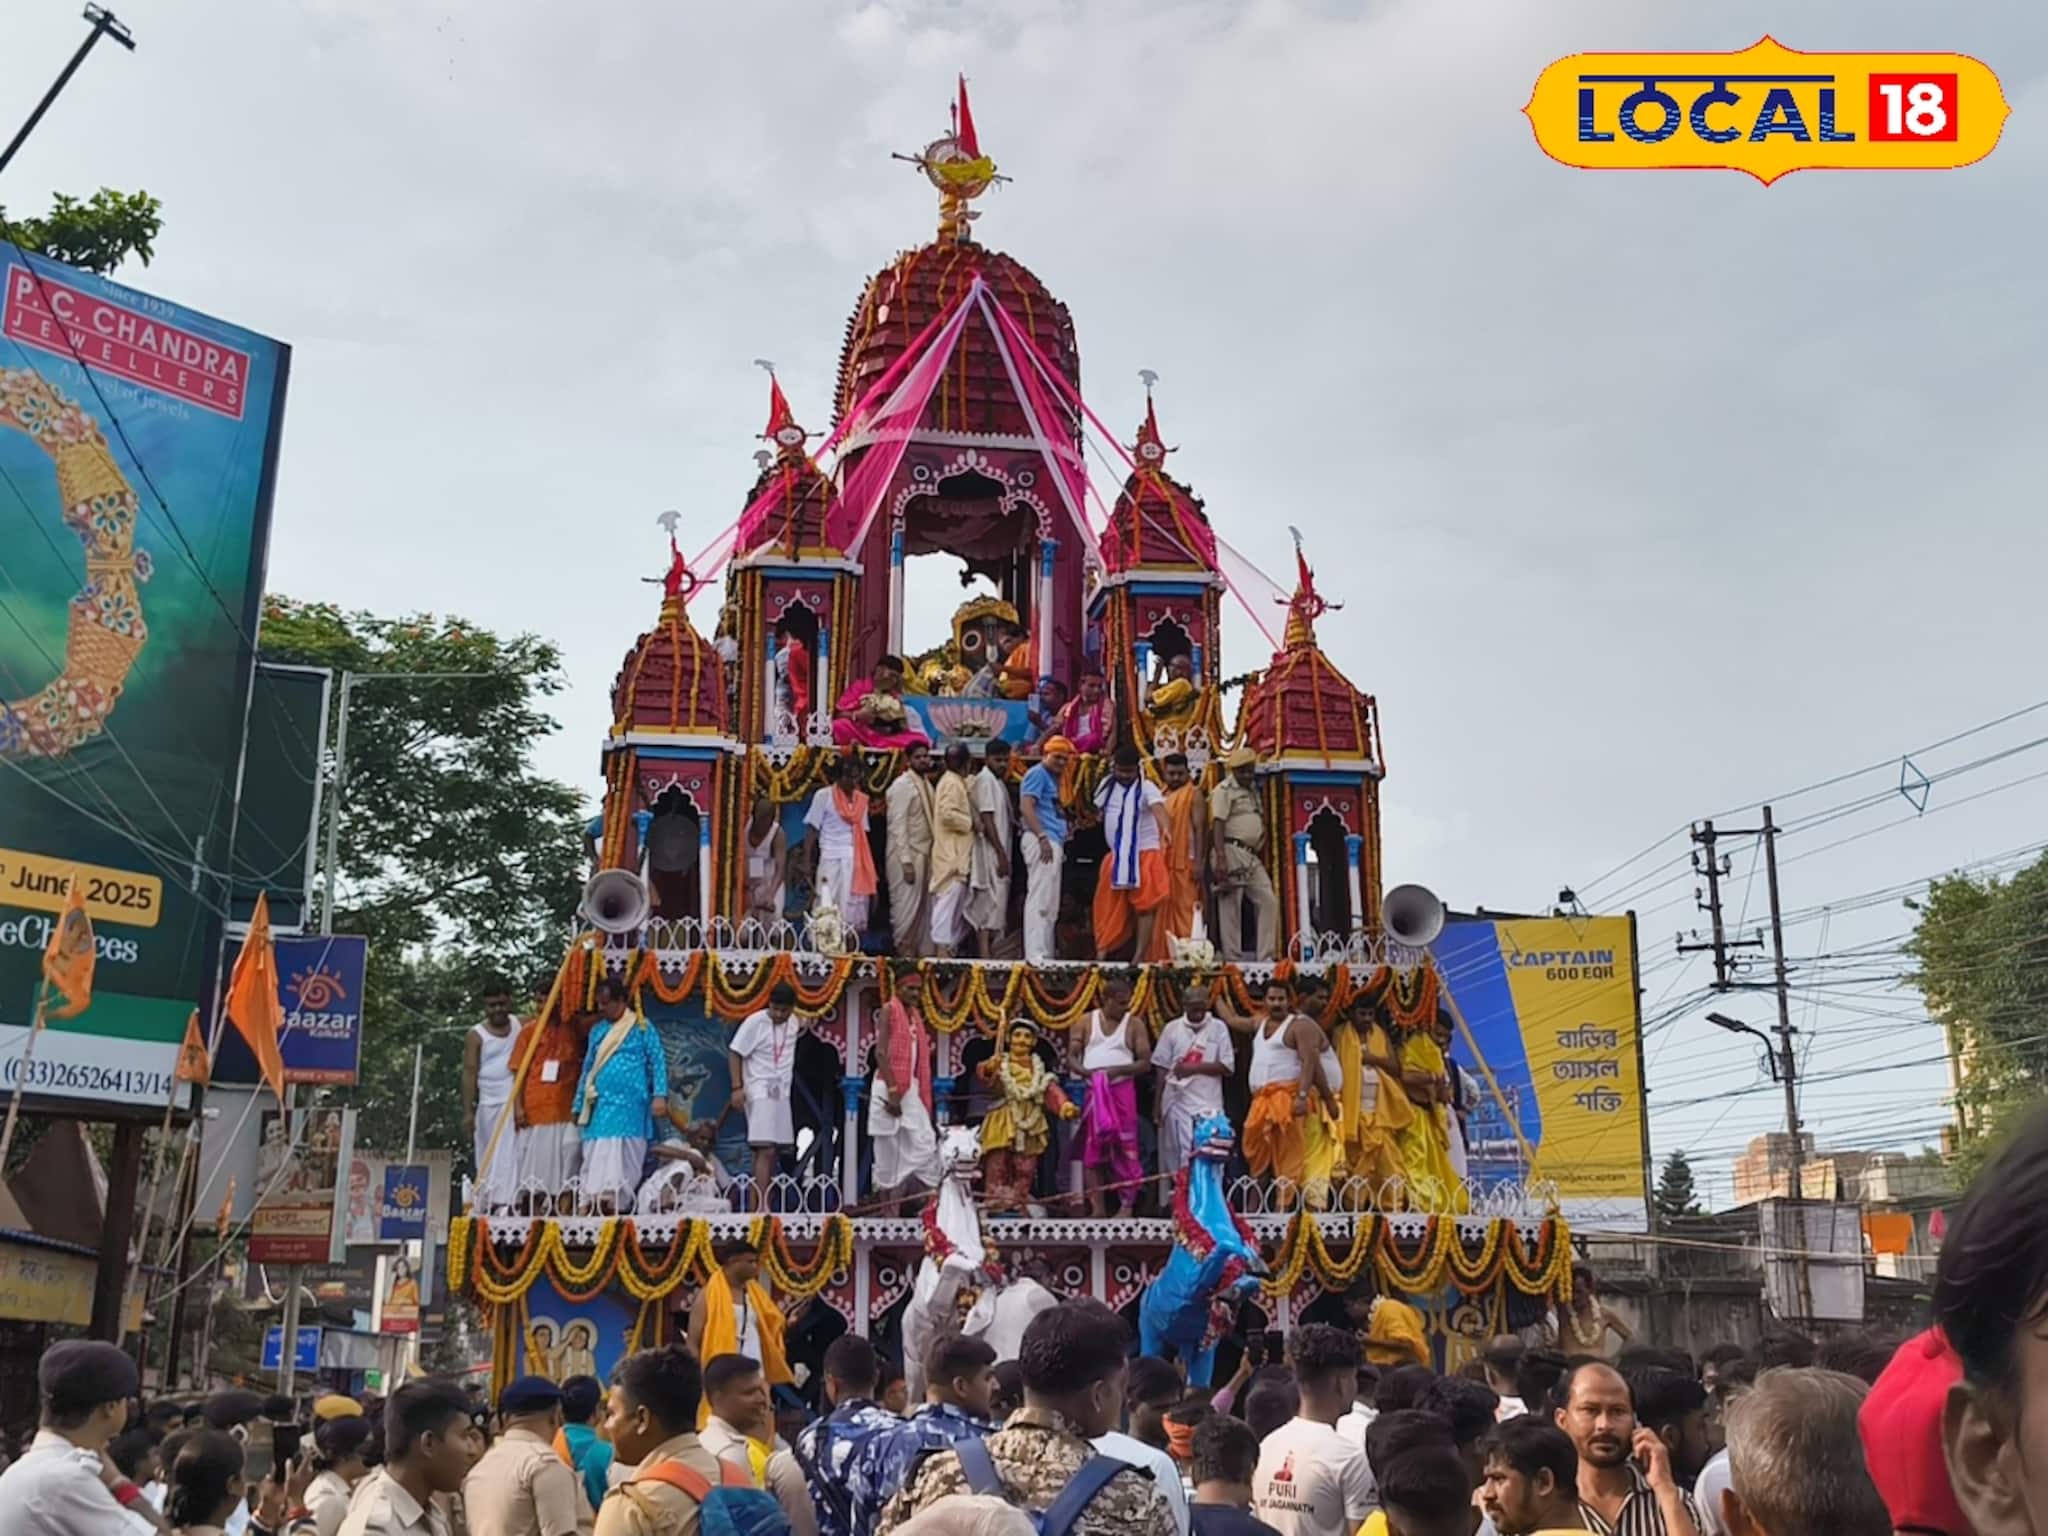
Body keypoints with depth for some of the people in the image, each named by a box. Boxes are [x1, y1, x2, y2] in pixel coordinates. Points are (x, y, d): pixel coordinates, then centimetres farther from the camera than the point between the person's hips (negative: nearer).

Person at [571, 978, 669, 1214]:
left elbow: (657, 1062, -2)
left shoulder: (641, 1027, 2)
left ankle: (616, 1202, -15)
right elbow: (587, 1069, 21)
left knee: (621, 1157, -12)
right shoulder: (597, 1031, 17)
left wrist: (659, 1095, -13)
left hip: (629, 1106, -5)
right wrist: (579, 1105, 18)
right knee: (597, 1157, 0)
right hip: (600, 1106, 5)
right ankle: (595, 1201, 1)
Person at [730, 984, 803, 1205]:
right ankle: (761, 1207, -22)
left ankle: (764, 1205, 15)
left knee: (773, 1153, 9)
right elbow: (734, 1053, -10)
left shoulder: (793, 1022, 8)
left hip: (782, 1093, 7)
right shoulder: (755, 1022, -12)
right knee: (765, 1150, -17)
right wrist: (737, 1087, -16)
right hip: (760, 1093, -7)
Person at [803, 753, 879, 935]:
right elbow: (811, 830, 1)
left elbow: (862, 833, 15)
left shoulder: (862, 799, 13)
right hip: (832, 860, -4)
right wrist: (807, 863, -6)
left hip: (857, 861, 4)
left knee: (853, 912, 2)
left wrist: (869, 868, 9)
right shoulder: (824, 795, 1)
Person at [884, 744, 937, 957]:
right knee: (907, 906, -5)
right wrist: (906, 861, -21)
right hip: (907, 854, -8)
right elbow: (897, 825, -16)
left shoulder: (926, 783, 13)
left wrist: (928, 855, 9)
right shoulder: (902, 785, -11)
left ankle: (922, 951, 17)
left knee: (923, 907, 10)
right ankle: (903, 952, 3)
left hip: (924, 853, 8)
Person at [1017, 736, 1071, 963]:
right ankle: (1035, 953, -16)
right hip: (1042, 841, -10)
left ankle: (1047, 953, 16)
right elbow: (1026, 806, -17)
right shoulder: (1037, 774, -6)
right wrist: (1042, 837, -23)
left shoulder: (1051, 777, 23)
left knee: (1050, 903, 12)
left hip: (1053, 842, 10)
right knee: (1040, 898, -13)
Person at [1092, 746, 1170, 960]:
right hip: (1115, 856, 5)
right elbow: (1097, 811, 21)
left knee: (1144, 907, -5)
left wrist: (1164, 828, -48)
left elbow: (1158, 807, -30)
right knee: (1109, 909, 8)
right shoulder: (1107, 785, 6)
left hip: (1144, 855, -5)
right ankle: (1102, 953, 14)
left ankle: (1140, 957, -1)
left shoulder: (1146, 787, -11)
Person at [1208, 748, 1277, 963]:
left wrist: (1263, 858, 21)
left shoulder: (1253, 791, 22)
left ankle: (1265, 957, 4)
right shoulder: (1224, 790, -5)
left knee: (1269, 901, 1)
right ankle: (1233, 959, -1)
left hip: (1252, 856, 8)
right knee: (1231, 906, -4)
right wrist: (1220, 858, -23)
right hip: (1232, 852, -8)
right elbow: (1218, 824, -14)